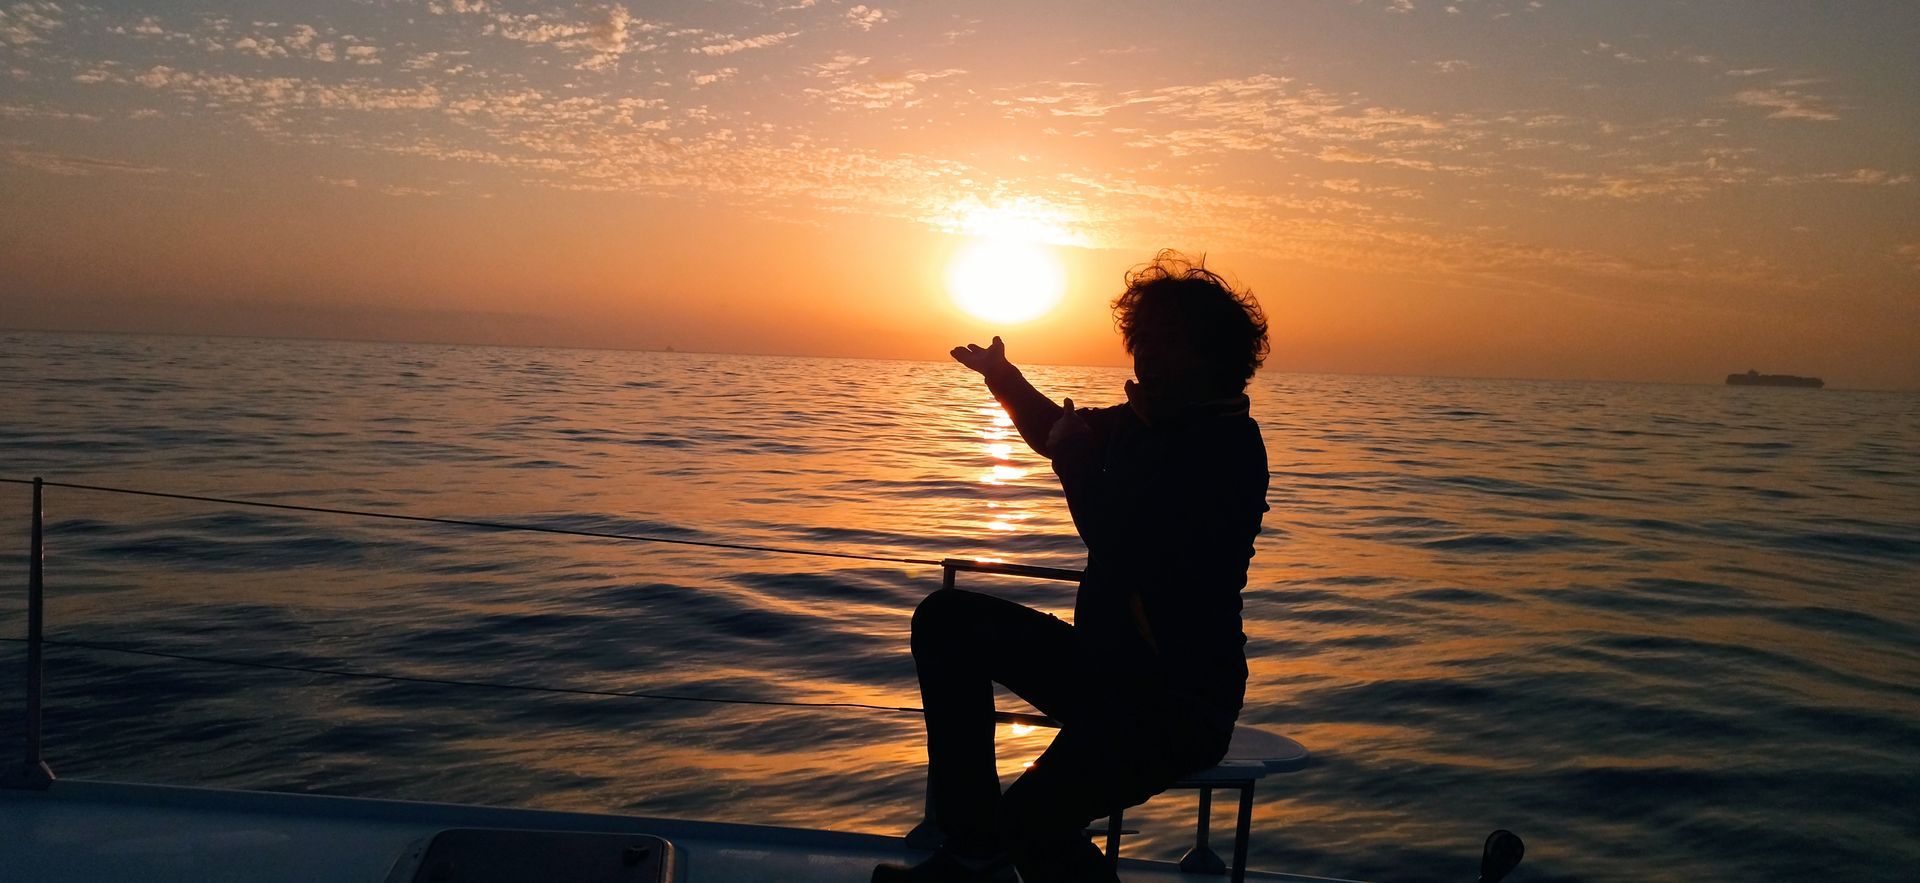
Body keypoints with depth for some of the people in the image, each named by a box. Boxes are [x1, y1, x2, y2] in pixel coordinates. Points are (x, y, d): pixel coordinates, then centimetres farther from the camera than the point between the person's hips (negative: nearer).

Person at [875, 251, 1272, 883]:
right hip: (1103, 667, 10)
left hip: (1179, 704, -9)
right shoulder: (1144, 423, 8)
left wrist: (1076, 458, -12)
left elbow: (1119, 545, -28)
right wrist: (1003, 377, 11)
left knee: (1035, 818, -31)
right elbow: (1060, 431, 29)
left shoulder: (1228, 446, -18)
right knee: (947, 620, 6)